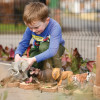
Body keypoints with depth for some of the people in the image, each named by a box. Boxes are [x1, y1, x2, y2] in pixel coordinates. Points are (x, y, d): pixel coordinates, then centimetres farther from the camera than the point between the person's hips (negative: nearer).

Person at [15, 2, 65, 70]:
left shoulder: (55, 27, -35)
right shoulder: (31, 27, -19)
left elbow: (52, 51, -42)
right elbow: (23, 44, -12)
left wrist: (34, 59, -51)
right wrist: (17, 55, -34)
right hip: (38, 50, 4)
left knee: (44, 46, -37)